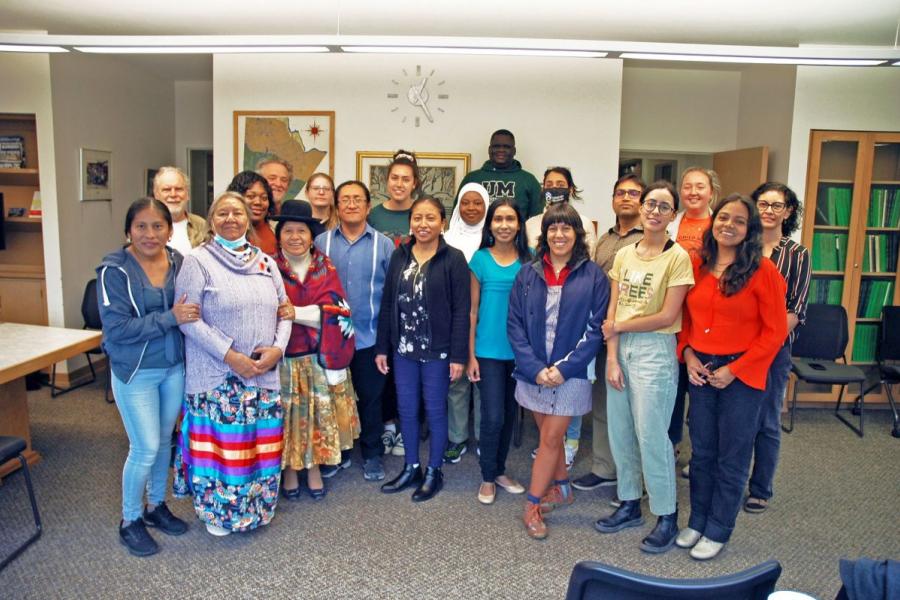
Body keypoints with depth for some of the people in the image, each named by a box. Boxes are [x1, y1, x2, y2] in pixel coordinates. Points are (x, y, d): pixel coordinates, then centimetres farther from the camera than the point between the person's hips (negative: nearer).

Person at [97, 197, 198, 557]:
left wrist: (187, 314, -14)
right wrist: (169, 318, -26)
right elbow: (116, 328, -20)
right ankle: (129, 521, 23)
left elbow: (189, 309, 7)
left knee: (164, 441, 17)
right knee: (145, 449, 0)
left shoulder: (179, 262, -3)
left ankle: (156, 506, 37)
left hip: (175, 368, 4)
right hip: (135, 373, -4)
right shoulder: (114, 270, -14)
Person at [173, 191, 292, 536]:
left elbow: (283, 311, 11)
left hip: (264, 373, 5)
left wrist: (277, 348, -7)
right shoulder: (198, 261, -5)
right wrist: (230, 356, -17)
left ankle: (255, 506, 32)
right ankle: (217, 511, 26)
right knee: (220, 441, 4)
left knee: (261, 441, 11)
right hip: (216, 375, -4)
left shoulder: (265, 261, 11)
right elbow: (188, 318, -12)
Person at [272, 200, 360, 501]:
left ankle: (314, 467, 26)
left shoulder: (325, 267, 3)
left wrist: (297, 313, -19)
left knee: (319, 413, 8)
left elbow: (336, 309, -7)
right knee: (287, 415, 5)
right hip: (283, 358, -1)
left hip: (320, 356, 2)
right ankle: (288, 470, 25)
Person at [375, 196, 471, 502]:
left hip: (438, 351, -4)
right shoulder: (399, 256, 5)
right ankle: (411, 468, 31)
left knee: (435, 410, 8)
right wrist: (382, 347, 6)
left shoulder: (454, 259, -8)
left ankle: (434, 472, 25)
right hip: (403, 349, 4)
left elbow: (461, 310, -10)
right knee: (406, 410, 13)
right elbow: (387, 304, 7)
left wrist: (458, 355, -13)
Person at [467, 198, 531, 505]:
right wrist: (470, 355, -3)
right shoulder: (480, 260, -2)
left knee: (510, 414, 13)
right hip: (489, 351, -2)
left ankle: (500, 470, 31)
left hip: (521, 350, 2)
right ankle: (487, 477, 17)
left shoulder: (530, 260, 2)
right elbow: (472, 310, -1)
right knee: (493, 416, -4)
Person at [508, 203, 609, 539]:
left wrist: (564, 368, -15)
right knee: (549, 435, 16)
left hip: (570, 372, -3)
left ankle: (533, 505, 13)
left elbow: (595, 329, -7)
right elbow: (515, 325, -2)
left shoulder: (593, 277, -4)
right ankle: (561, 490, 36)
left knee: (551, 438, 1)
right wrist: (535, 368, -12)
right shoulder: (528, 274, 2)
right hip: (533, 370, 3)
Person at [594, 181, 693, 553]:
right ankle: (630, 505, 30)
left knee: (651, 436, 0)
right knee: (620, 433, 12)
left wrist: (619, 326, -4)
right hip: (620, 349, 6)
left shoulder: (677, 257, -8)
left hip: (655, 351, -5)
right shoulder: (624, 255, 8)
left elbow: (667, 317, -12)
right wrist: (612, 359, -5)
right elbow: (612, 312, 3)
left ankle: (667, 517, 19)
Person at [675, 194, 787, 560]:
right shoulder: (697, 266, 3)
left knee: (731, 458, 9)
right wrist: (687, 355, -3)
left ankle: (718, 531, 25)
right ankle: (697, 521, 32)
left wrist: (734, 369, -13)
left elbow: (775, 331, -9)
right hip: (700, 371, 4)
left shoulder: (763, 271, -10)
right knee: (701, 452, 15)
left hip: (741, 375, -4)